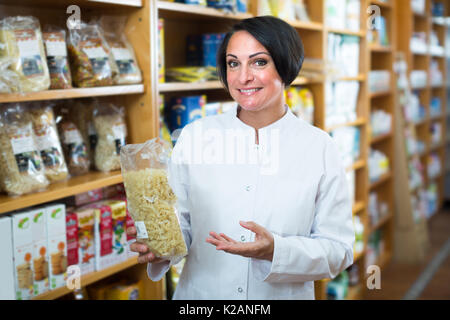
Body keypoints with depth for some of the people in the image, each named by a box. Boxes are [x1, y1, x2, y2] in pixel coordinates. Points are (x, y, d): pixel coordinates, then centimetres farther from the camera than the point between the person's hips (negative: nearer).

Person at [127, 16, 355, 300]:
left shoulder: (319, 147, -10)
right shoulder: (195, 136, -6)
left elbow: (338, 250, -10)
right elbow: (180, 222, -2)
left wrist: (275, 251, -25)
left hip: (283, 295, -1)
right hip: (199, 293, 2)